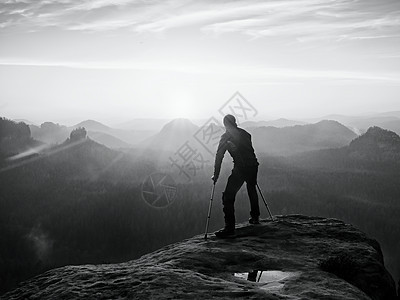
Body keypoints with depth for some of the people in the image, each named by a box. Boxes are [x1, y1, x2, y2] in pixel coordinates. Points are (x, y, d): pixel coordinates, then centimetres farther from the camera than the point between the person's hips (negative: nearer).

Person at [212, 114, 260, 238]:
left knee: (228, 196, -4)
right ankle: (255, 217, 42)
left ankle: (230, 227, -13)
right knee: (252, 190, 32)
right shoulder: (245, 133, 18)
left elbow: (219, 156, 0)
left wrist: (216, 175, 3)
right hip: (253, 166, 6)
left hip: (240, 168, -6)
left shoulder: (225, 137, 3)